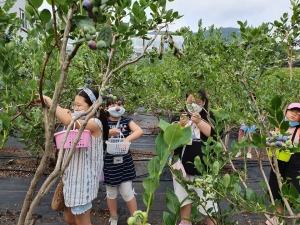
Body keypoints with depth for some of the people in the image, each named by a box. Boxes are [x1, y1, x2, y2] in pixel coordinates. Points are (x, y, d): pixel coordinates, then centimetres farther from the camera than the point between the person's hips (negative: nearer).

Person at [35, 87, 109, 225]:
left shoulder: (95, 124, -20)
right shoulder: (78, 124, 10)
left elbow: (68, 121, -36)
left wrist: (48, 100, -25)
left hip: (83, 181, -9)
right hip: (71, 179, 9)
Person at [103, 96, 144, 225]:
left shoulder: (126, 121, -2)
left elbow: (139, 131, -17)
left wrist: (128, 138, -32)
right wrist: (109, 133, -28)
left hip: (124, 163, 0)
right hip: (108, 163, 1)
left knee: (127, 192, 4)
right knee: (111, 193, 15)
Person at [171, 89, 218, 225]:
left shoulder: (209, 117, -1)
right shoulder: (179, 117, 4)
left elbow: (215, 134, -17)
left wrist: (199, 121, -29)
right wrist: (181, 125, -22)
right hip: (183, 165, 3)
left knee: (207, 200, 3)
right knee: (184, 197, 15)